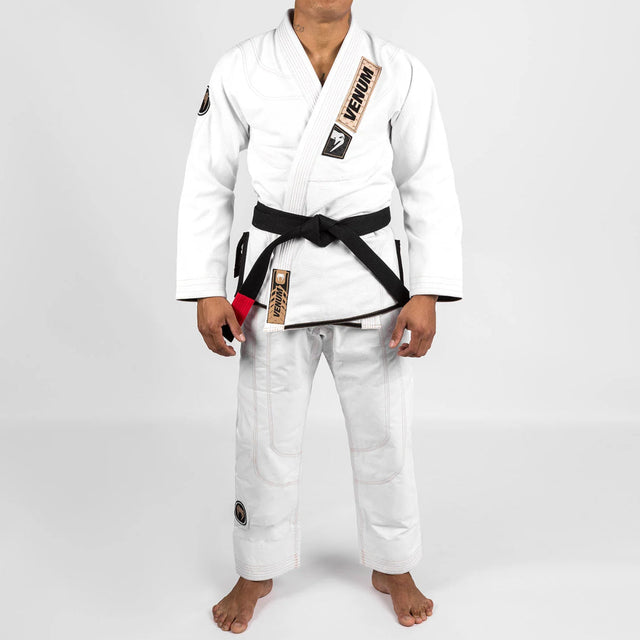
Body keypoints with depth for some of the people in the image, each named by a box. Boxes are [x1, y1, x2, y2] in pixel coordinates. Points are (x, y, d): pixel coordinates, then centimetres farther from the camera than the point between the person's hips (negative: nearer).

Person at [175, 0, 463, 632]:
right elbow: (207, 184, 2)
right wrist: (206, 291, -3)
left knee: (382, 434, 13)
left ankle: (392, 569, 38)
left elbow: (430, 188, 0)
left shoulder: (400, 73, -2)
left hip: (370, 278, 1)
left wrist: (427, 294, -6)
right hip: (275, 282, 0)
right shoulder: (240, 69, -2)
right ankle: (257, 573, 37)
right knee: (265, 438, 12)